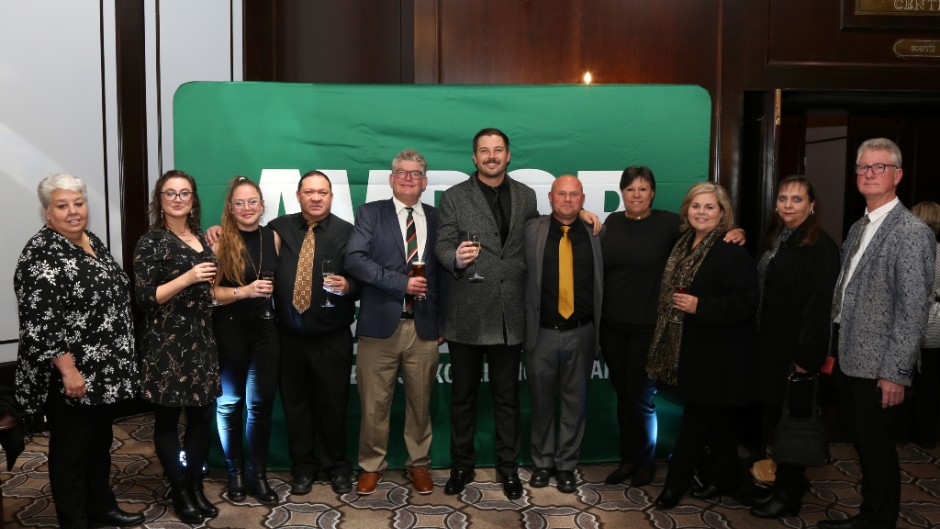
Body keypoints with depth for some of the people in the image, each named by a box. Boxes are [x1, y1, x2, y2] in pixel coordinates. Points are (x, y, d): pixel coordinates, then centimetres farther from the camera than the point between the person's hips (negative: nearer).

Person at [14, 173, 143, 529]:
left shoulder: (93, 242, 9)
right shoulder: (40, 254, -17)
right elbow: (39, 323, -22)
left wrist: (118, 359, 20)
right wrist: (68, 371, -23)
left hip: (104, 370, 9)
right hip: (71, 376, -8)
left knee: (100, 442, 20)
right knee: (71, 449, 6)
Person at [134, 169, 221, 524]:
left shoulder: (201, 238, 12)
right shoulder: (151, 242, -7)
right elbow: (145, 298, -14)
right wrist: (187, 278, -21)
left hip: (200, 341, 6)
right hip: (166, 344, -6)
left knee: (203, 416, 9)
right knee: (167, 420, 6)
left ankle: (196, 485, 25)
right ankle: (179, 491, 20)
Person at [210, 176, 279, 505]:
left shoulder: (273, 237, 3)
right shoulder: (221, 241, -10)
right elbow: (208, 291, -13)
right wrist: (245, 291, -23)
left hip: (265, 329, 3)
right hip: (229, 330, -3)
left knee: (261, 402, 5)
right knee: (230, 402, 11)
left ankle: (258, 475, 18)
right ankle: (235, 473, 27)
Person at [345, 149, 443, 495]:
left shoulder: (437, 218, 10)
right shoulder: (370, 213, 4)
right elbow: (354, 259, -10)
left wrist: (442, 320, 6)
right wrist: (401, 283, -15)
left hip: (423, 327, 2)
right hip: (380, 325, -2)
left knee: (420, 402, 12)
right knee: (374, 404, 7)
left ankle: (419, 464, 29)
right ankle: (371, 466, 26)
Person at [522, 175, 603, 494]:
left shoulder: (594, 235, 5)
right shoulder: (532, 231, 1)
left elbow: (602, 283, 6)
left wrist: (599, 330, 3)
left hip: (580, 335, 1)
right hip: (541, 333, -1)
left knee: (575, 403, 10)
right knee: (541, 402, 11)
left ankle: (566, 465, 26)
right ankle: (543, 462, 29)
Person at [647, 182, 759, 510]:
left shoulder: (732, 251, -15)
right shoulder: (683, 244, 9)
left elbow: (746, 301, -20)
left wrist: (700, 306, -24)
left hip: (717, 353, -7)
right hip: (689, 348, 7)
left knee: (697, 418, 0)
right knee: (716, 418, 17)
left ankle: (675, 484, 10)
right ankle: (726, 476, 30)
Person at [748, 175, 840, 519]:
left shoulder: (820, 247, -14)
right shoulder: (773, 240, 12)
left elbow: (820, 306, -19)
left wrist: (807, 357, -22)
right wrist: (759, 342, 9)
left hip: (795, 350, -8)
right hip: (768, 345, 8)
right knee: (774, 418, 14)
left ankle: (788, 494, 17)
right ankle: (791, 481, 31)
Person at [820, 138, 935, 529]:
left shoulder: (912, 232, -14)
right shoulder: (859, 227, 11)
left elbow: (913, 310, -18)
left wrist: (895, 372, -19)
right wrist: (832, 348, 12)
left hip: (878, 368, -7)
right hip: (850, 359, 8)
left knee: (875, 446, 6)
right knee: (862, 442, 19)